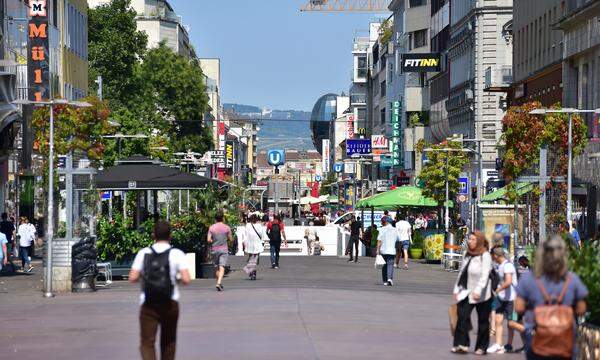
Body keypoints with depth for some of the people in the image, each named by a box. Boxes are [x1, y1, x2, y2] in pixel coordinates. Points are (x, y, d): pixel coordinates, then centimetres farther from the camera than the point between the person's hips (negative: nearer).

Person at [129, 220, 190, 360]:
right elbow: (186, 280, -12)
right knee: (168, 342, 19)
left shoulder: (143, 253, 1)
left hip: (148, 305, 0)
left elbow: (132, 278, -4)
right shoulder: (177, 254, -4)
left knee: (147, 342, -2)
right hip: (170, 303, 0)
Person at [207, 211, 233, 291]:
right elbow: (231, 239, 2)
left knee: (217, 268, 16)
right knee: (222, 267, -8)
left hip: (214, 249, 2)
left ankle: (218, 283, 22)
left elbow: (208, 240, -7)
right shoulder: (226, 227, -4)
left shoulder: (211, 227, -2)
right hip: (223, 249, -2)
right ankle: (219, 283, -24)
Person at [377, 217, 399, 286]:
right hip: (392, 251, 1)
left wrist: (378, 250, -7)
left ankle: (385, 281, 15)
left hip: (383, 250, -1)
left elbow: (379, 241, -9)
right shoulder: (394, 230, 8)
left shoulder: (382, 229, -3)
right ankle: (389, 278, -25)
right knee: (390, 265, -3)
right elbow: (397, 241, 18)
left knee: (384, 266, 11)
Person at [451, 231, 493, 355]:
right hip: (467, 292, 5)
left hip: (480, 295, -5)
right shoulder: (467, 254, 10)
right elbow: (462, 272, 16)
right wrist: (457, 289, 15)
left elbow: (485, 275, -19)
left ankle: (481, 347, 15)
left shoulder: (485, 256, -11)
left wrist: (478, 291, -29)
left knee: (483, 320, 6)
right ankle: (462, 344, -13)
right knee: (462, 316, -10)